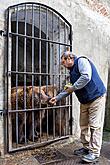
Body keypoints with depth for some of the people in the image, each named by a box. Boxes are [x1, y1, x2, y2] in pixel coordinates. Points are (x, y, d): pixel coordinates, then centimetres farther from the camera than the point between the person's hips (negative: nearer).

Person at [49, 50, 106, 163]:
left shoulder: (81, 61, -10)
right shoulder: (72, 71, 17)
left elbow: (86, 77, -27)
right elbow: (69, 89, 21)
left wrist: (73, 87, -16)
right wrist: (57, 98, 18)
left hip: (96, 97, -9)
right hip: (85, 101, 9)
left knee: (95, 126, -6)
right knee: (84, 125, 11)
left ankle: (94, 153, 2)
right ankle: (86, 148, 24)